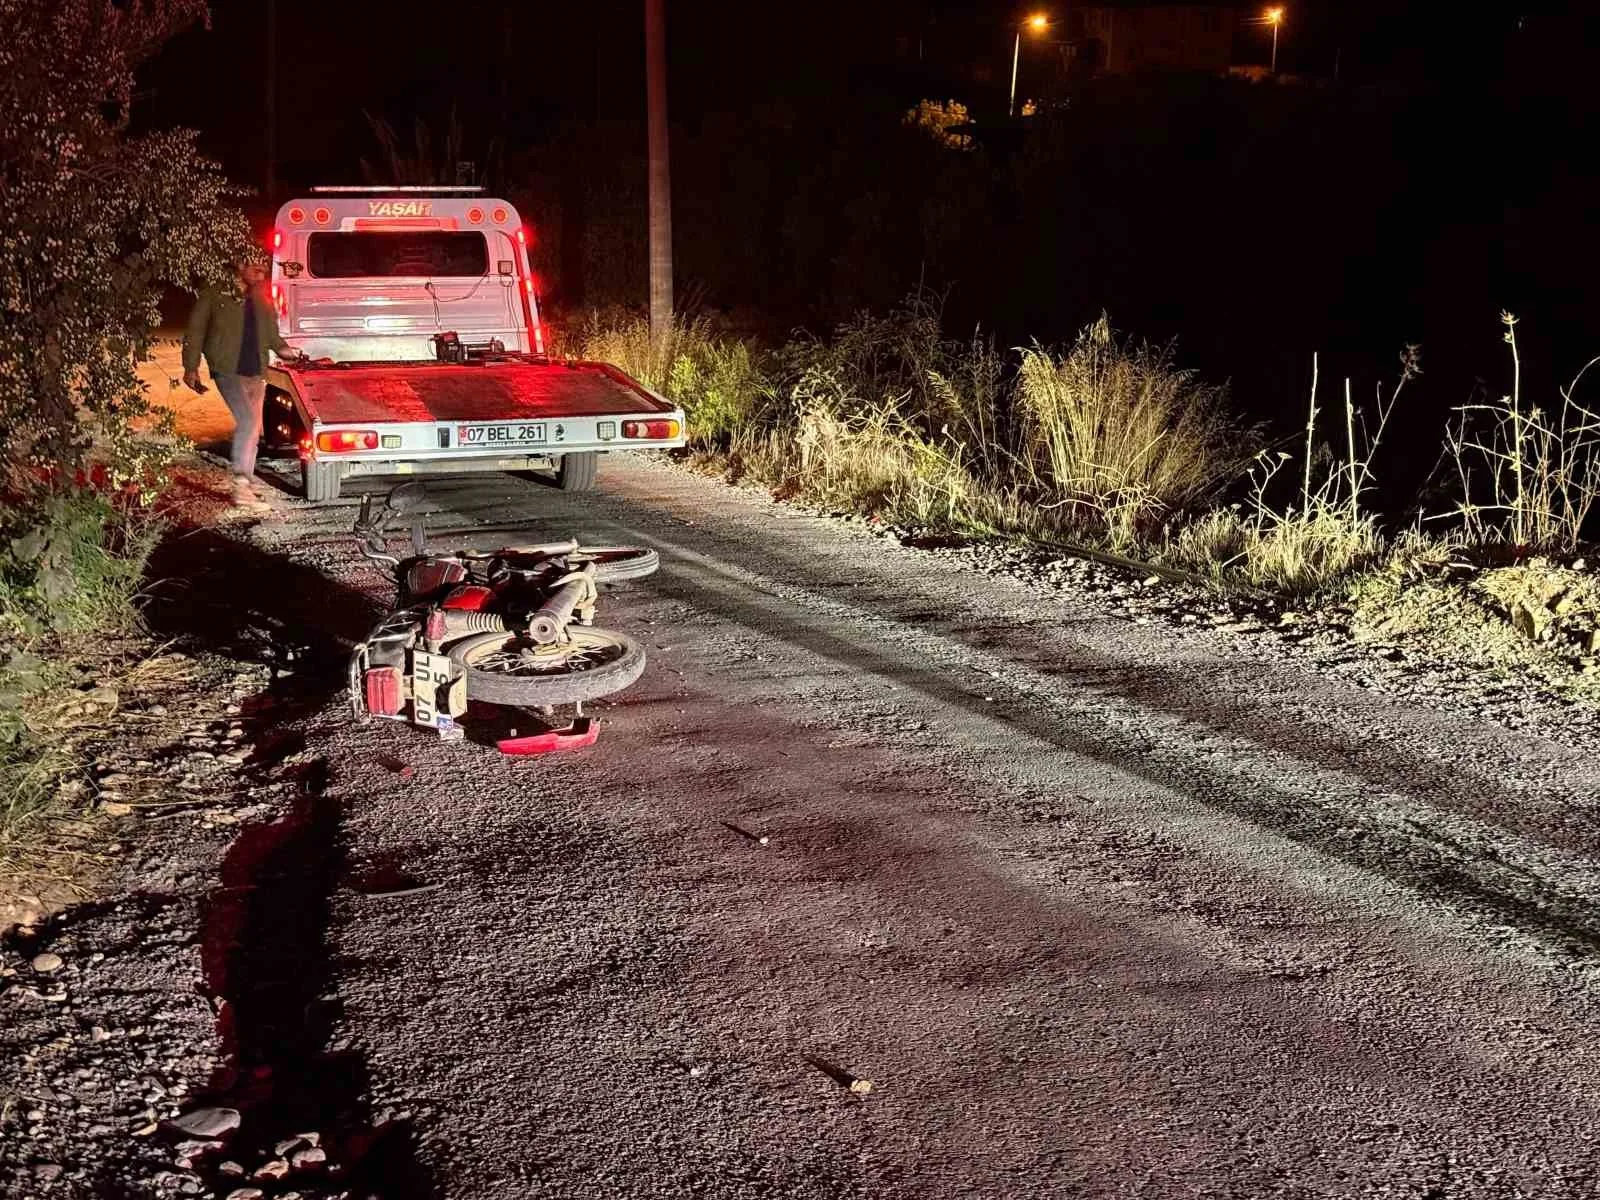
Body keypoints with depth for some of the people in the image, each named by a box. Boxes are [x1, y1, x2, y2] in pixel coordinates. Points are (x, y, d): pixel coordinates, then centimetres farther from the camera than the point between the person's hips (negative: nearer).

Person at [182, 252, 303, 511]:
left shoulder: (262, 302, 16)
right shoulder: (215, 296, 0)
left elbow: (270, 333, 24)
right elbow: (195, 331, 0)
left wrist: (282, 348, 1)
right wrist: (191, 367, -6)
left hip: (256, 373, 6)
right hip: (228, 370, -6)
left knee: (253, 430, 8)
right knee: (247, 420, -22)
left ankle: (244, 488, 18)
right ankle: (241, 484, -18)